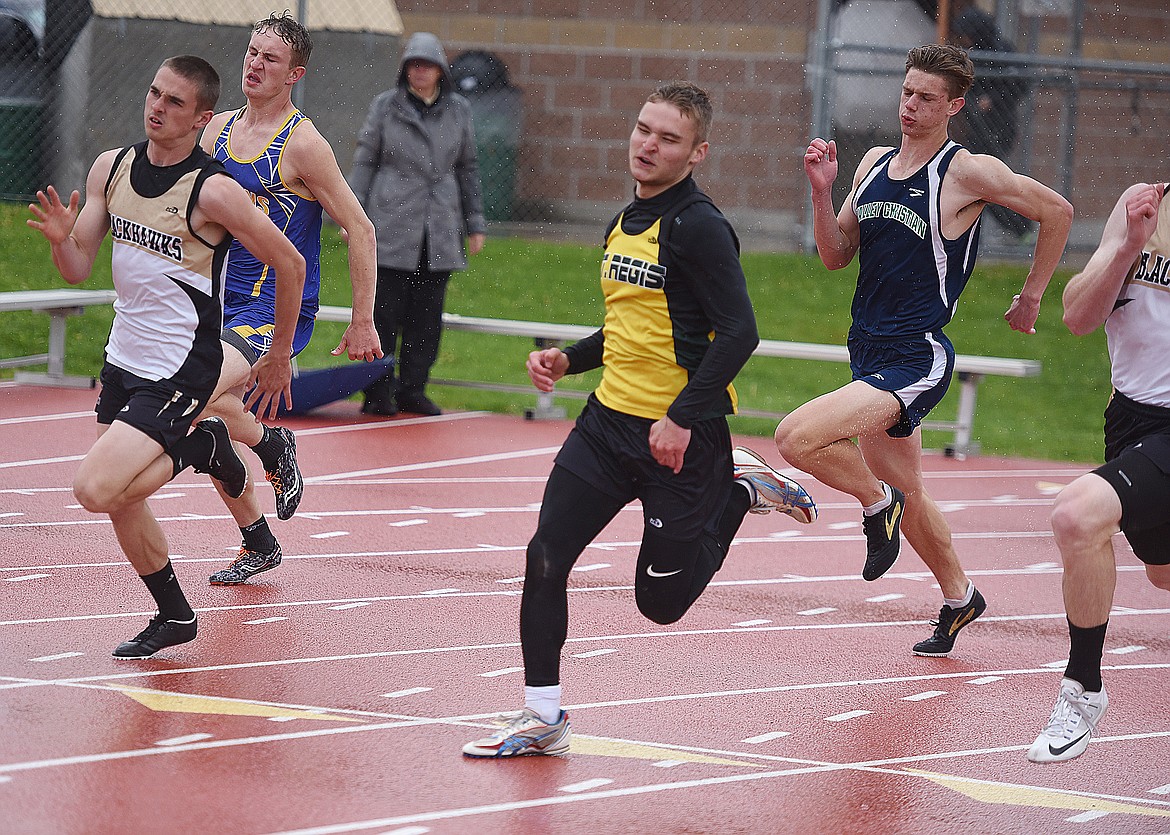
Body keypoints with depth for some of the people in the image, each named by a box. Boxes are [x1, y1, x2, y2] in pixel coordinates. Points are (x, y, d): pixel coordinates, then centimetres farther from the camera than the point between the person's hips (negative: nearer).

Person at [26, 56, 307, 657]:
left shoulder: (213, 191, -19)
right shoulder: (111, 168, 0)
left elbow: (289, 264, -10)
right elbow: (78, 270, 5)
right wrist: (59, 239, -18)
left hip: (180, 371, -7)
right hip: (124, 358, 7)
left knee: (96, 490, -19)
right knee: (121, 503, 14)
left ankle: (196, 450, 5)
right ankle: (174, 616, 34)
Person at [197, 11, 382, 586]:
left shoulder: (302, 145, -12)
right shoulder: (219, 130, 8)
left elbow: (359, 230, -10)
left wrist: (362, 324, -12)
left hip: (280, 311, -7)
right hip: (226, 303, 7)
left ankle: (272, 444, 3)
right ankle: (257, 545, 27)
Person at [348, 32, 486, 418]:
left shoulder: (458, 110, 10)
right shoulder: (386, 106, 2)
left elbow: (467, 167, 17)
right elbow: (364, 161, 5)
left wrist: (474, 223, 16)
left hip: (440, 233, 3)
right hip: (392, 227, -3)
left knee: (427, 314, 4)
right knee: (384, 311, -3)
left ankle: (412, 390, 13)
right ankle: (379, 393, 4)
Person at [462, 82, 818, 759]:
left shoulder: (699, 227, -15)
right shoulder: (624, 225, 12)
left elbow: (738, 333, -20)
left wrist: (683, 418, -23)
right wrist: (569, 359, 9)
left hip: (681, 437, -7)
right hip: (610, 421, 7)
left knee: (662, 601, 3)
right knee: (546, 557, -4)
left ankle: (739, 490, 24)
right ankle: (543, 718, 6)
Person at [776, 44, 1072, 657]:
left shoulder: (969, 172, -11)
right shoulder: (874, 164, 8)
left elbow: (1057, 211, 0)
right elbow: (836, 257, 13)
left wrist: (1031, 297, 6)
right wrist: (822, 191, -2)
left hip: (917, 362, -7)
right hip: (870, 355, 8)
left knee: (796, 438, -25)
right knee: (906, 497, 19)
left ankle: (876, 502, 2)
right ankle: (959, 598, 40)